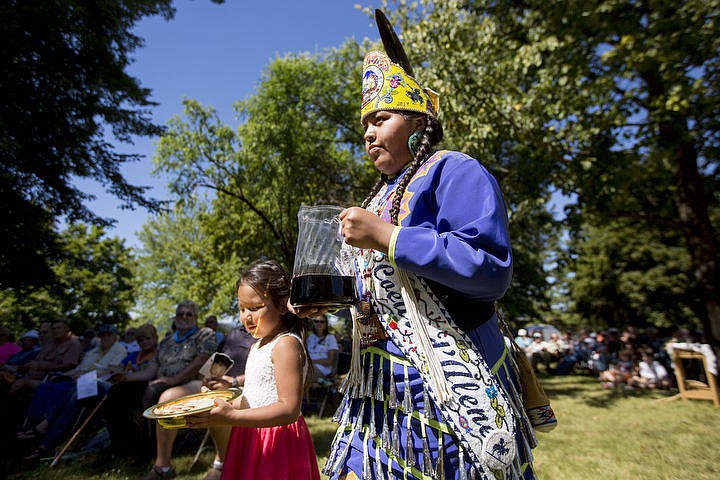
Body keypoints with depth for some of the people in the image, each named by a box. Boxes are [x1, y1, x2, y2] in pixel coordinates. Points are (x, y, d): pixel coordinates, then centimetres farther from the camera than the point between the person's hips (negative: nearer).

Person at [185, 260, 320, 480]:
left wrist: (231, 417, -31)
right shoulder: (257, 346, 10)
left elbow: (289, 409, -27)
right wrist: (220, 410, 4)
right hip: (252, 439, 9)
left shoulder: (286, 344, -21)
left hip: (277, 443, -8)